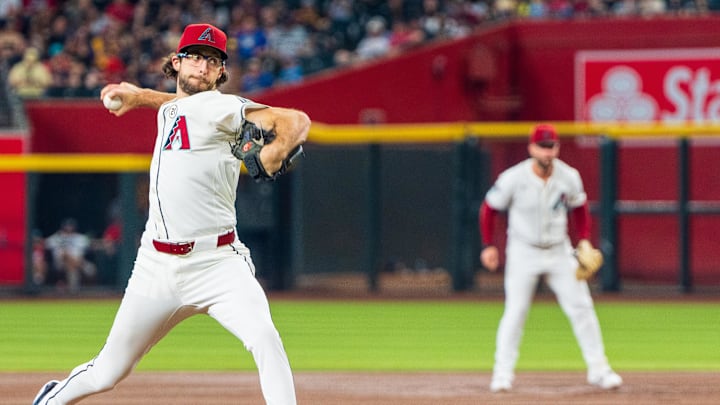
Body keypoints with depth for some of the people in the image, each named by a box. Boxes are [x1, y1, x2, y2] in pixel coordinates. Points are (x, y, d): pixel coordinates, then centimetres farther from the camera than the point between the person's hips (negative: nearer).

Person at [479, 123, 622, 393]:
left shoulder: (569, 177, -8)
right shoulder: (513, 178, -16)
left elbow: (579, 207, 10)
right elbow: (489, 208, -3)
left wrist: (585, 241, 0)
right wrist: (488, 245, -7)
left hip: (559, 251, 3)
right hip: (523, 252, -3)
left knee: (581, 307, 0)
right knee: (515, 311, -6)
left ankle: (598, 370, 7)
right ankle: (503, 372, 4)